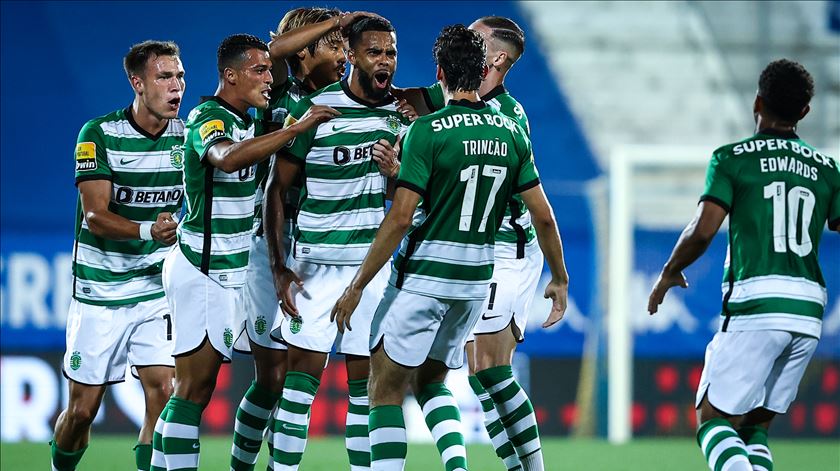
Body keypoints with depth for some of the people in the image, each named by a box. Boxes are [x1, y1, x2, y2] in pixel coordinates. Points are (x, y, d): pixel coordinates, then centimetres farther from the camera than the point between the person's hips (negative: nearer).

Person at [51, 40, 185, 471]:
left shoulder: (185, 135, -1)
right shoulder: (99, 134, -11)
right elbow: (95, 216, -19)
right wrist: (147, 231, -36)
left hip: (157, 290, 3)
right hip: (99, 291, -3)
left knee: (162, 391, -14)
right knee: (83, 408, 2)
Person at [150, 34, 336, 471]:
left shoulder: (246, 121, 12)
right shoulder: (208, 119, -15)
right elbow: (228, 157, -37)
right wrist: (297, 127, -40)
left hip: (231, 270, 9)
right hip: (202, 269, -8)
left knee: (192, 388, 8)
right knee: (194, 389, -8)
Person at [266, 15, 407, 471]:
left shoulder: (404, 111, 5)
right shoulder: (314, 109, -8)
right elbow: (276, 188, -4)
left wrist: (394, 171, -10)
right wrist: (279, 267, -8)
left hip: (373, 262, 4)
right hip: (316, 263, -4)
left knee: (364, 378, 5)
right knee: (302, 372, -7)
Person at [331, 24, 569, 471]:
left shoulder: (427, 131, -14)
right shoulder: (512, 132, 3)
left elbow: (400, 218, -17)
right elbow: (543, 216, 5)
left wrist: (356, 286, -11)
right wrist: (559, 278, 19)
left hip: (422, 278, -6)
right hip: (477, 280, 6)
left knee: (386, 387, 4)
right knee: (430, 381, 20)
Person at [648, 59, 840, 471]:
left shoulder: (732, 159, 0)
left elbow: (703, 230, -9)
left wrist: (669, 272, 7)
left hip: (754, 303, -5)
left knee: (714, 420, 0)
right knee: (756, 427, 15)